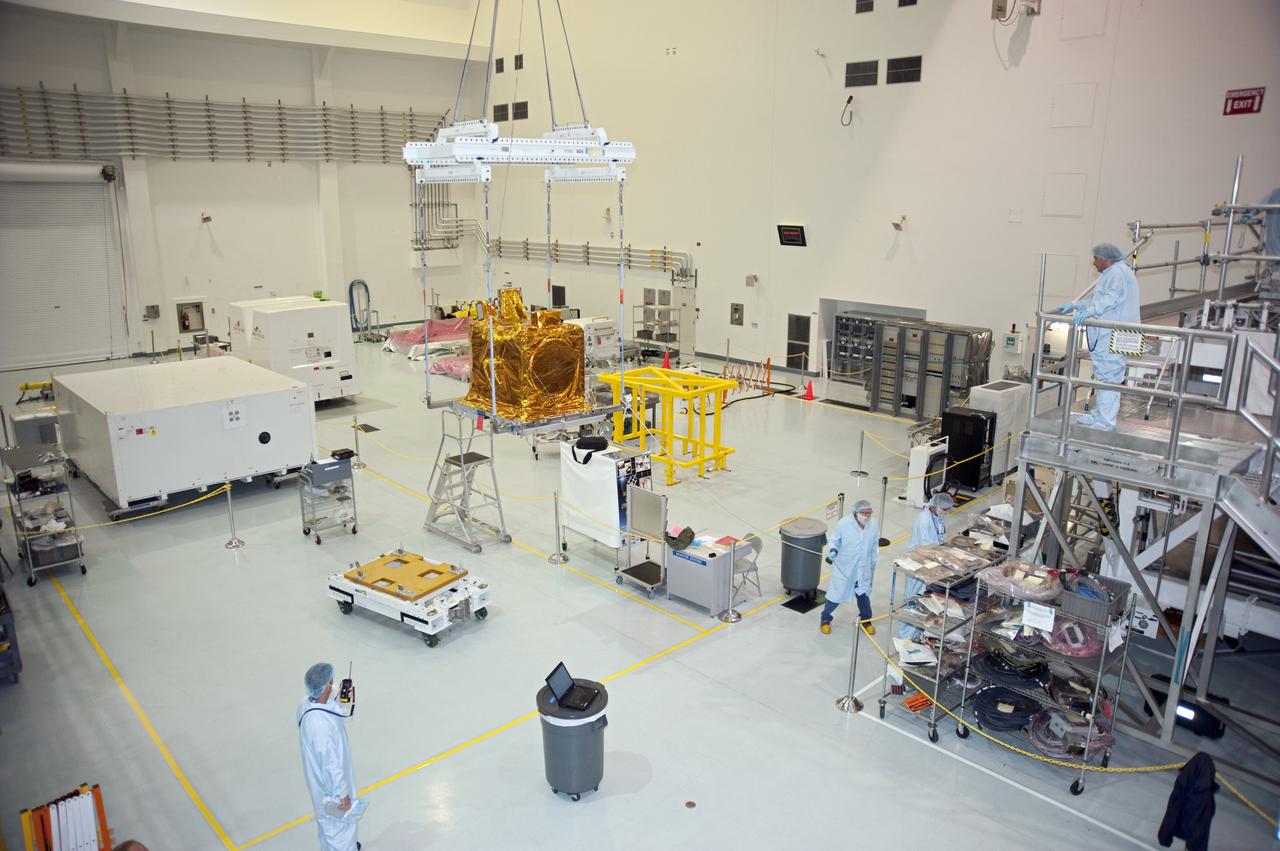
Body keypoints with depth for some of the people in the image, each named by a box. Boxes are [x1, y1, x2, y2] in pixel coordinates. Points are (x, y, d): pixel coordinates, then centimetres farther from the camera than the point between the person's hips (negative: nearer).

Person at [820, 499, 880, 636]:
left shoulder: (874, 526, -11)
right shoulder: (843, 524, -22)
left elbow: (874, 547, 5)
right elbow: (835, 541, -8)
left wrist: (872, 567, 14)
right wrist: (832, 550, -30)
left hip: (863, 569, 3)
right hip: (843, 567, -3)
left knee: (864, 594, 19)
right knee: (836, 595, 6)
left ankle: (866, 619, 44)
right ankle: (825, 619, 30)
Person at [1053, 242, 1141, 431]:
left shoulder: (1117, 273, -11)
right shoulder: (1112, 273, 24)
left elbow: (1111, 299, -26)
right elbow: (1098, 300, 31)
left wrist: (1089, 311, -35)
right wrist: (1074, 306, 27)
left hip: (1112, 338, -11)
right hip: (1107, 336, 11)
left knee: (1108, 376, -10)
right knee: (1103, 375, 17)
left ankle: (1105, 421, -9)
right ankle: (1099, 414, 25)